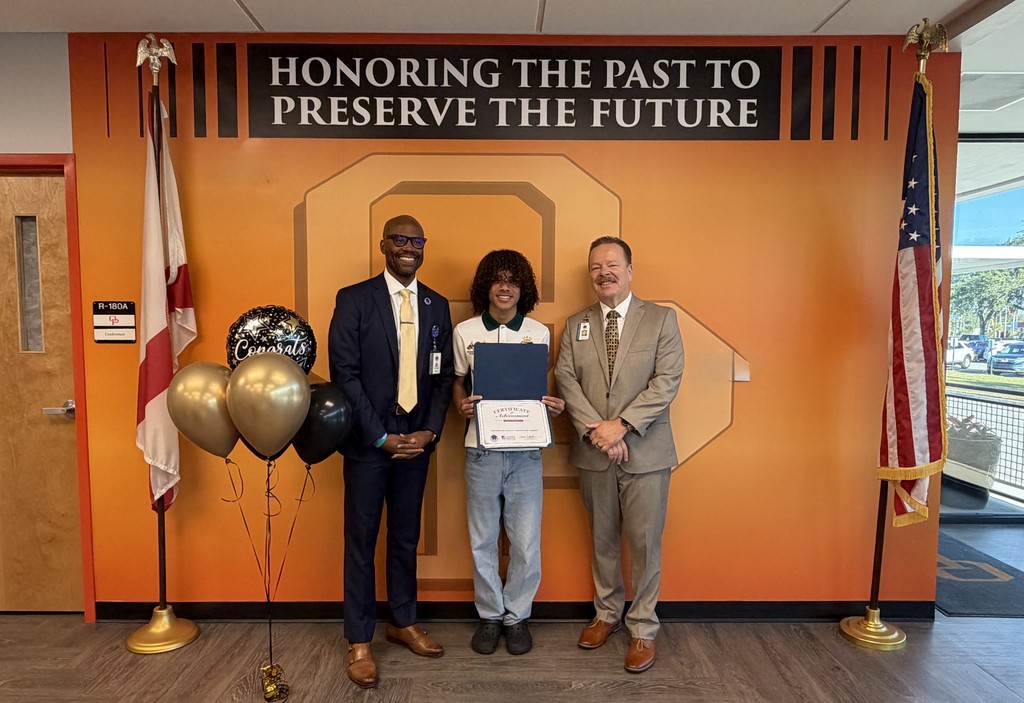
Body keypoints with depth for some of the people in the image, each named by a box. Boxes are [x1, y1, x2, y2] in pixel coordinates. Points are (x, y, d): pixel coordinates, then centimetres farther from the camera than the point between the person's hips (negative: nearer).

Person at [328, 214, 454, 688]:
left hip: (416, 440, 4)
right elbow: (345, 374, -10)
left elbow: (443, 375, 6)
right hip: (368, 441, -3)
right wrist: (381, 437, -13)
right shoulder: (353, 300, -6)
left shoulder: (437, 306, 7)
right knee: (361, 541, 7)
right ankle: (359, 641, 23)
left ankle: (404, 623, 34)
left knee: (406, 538, 15)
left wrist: (430, 431, -6)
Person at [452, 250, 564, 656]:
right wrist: (462, 405, -10)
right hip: (481, 449, 0)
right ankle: (489, 615, 31)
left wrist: (554, 406, -9)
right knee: (482, 541, 11)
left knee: (526, 542, 6)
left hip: (525, 450, 0)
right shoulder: (465, 332, 2)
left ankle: (517, 615, 28)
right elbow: (458, 382, 11)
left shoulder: (538, 332, 4)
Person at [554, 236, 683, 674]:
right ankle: (607, 613, 35)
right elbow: (566, 379, -1)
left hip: (646, 452, -2)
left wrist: (621, 425, -18)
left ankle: (642, 628, 23)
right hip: (593, 454, 3)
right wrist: (595, 430, -15)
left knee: (644, 543, 6)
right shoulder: (576, 325, 8)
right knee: (602, 540, 16)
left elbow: (667, 382, -10)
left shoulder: (661, 319, -1)